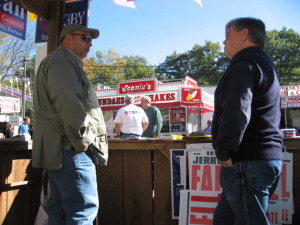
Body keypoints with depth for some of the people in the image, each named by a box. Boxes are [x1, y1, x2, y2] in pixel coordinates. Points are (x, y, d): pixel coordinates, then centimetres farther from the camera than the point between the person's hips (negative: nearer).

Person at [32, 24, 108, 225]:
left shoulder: (65, 62, 27)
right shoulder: (62, 60, -7)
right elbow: (68, 103, -22)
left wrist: (82, 141, 21)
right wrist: (84, 140, -16)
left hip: (59, 149, 11)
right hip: (70, 149, -11)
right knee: (84, 208, -10)